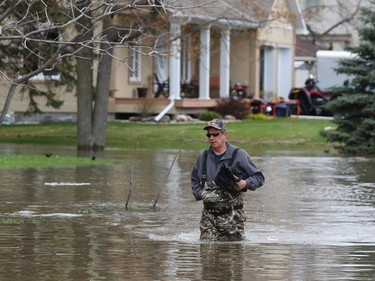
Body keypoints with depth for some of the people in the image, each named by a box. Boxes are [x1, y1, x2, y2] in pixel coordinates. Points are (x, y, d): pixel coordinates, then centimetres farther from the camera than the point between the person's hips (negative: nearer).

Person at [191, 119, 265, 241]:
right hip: (209, 215, 3)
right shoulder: (203, 156, 13)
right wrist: (201, 194, 5)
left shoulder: (239, 155, 1)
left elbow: (259, 177, 5)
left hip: (232, 215, -3)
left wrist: (245, 184, -15)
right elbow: (195, 180, 26)